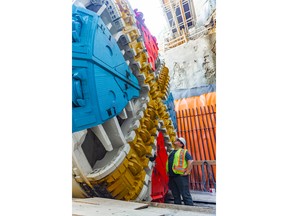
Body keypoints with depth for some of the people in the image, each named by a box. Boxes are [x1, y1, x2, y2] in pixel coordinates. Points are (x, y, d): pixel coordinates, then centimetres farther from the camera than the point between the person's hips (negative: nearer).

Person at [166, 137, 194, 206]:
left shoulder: (184, 152, -2)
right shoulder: (171, 152, 18)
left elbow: (190, 162, -13)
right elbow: (168, 163, 29)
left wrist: (186, 172, -16)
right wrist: (168, 172, 18)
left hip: (181, 176, -7)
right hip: (172, 177, 7)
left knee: (185, 194, -2)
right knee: (175, 195, 14)